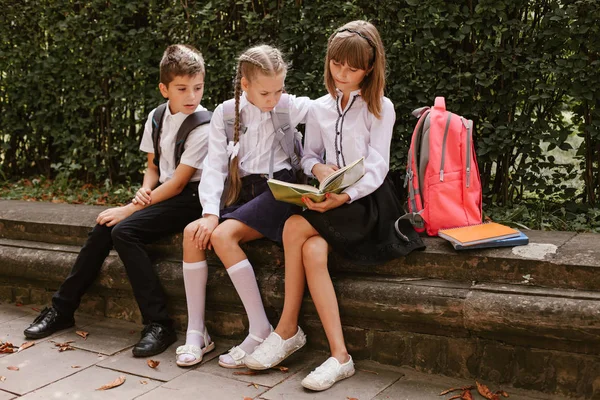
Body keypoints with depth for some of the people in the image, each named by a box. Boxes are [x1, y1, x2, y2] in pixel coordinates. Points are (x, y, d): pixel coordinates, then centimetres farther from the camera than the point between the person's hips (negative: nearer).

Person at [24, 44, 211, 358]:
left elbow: (178, 183, -19)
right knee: (104, 228, -11)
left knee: (124, 231, -26)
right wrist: (144, 191, -6)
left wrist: (129, 209, -18)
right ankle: (62, 309, 5)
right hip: (161, 192, 7)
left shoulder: (204, 127, -16)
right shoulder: (157, 117, 5)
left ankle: (159, 324, -22)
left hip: (189, 199, -7)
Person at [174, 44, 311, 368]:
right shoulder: (226, 113, 6)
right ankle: (196, 332, -11)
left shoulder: (291, 107, -1)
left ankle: (260, 331, -20)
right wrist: (210, 212, -13)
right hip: (241, 192, 4)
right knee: (193, 232, -21)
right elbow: (215, 165, 0)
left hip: (278, 190, -4)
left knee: (223, 235, -28)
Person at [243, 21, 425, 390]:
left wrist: (345, 197, -29)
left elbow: (376, 168, -11)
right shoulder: (319, 109, 14)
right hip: (334, 201, 5)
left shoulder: (380, 108, -2)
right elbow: (308, 155, 19)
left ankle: (288, 329, -16)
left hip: (369, 201, -4)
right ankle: (339, 356, -28)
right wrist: (318, 167, -7)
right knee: (313, 252, -30)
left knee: (295, 228, -29)